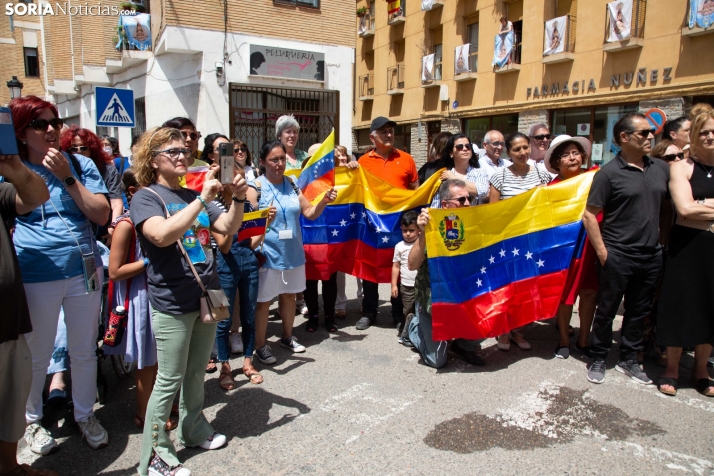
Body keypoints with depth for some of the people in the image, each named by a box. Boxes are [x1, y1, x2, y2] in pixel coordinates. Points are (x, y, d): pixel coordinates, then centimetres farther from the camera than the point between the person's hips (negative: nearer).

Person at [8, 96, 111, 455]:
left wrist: (67, 177, -13)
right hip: (36, 277, -1)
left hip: (84, 271, 1)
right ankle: (31, 419, 38)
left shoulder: (80, 164, 4)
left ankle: (85, 414, 35)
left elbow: (101, 215, -7)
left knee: (84, 351, 15)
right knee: (36, 356, 14)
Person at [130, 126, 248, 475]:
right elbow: (162, 235, -28)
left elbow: (228, 227, 6)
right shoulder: (146, 196, -8)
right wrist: (203, 199, -29)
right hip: (172, 303, -6)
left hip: (206, 296, 6)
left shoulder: (192, 196, 12)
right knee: (169, 380, 1)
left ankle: (193, 429, 36)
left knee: (196, 372, 18)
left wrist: (238, 198, -11)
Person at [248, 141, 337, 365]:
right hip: (268, 254, -5)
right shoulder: (256, 187, -9)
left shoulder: (292, 184, 4)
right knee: (263, 300, 5)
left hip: (293, 252, 5)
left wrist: (324, 201, -15)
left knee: (289, 295, 19)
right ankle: (260, 346, 21)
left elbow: (310, 213, 3)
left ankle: (287, 336, 37)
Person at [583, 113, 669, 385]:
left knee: (638, 312, 15)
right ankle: (598, 359, 22)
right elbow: (589, 216, -10)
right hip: (617, 257, -5)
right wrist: (602, 252, -13)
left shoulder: (661, 168, 7)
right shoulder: (609, 173, -9)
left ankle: (628, 360, 30)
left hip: (651, 256, 5)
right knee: (606, 311, 7)